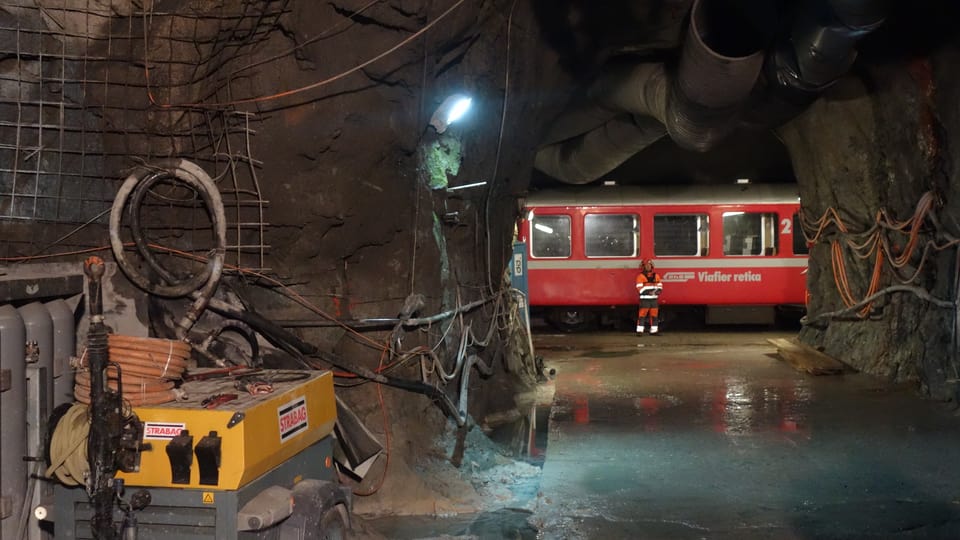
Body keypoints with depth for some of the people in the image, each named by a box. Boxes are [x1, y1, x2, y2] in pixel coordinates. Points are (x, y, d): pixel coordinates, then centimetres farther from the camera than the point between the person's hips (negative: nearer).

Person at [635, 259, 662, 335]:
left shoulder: (656, 275, 14)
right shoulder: (640, 276, -4)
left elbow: (660, 286, 15)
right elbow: (639, 289, -11)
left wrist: (658, 291, -7)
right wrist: (649, 292, -21)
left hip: (654, 299, 5)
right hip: (645, 299, -5)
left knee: (654, 315, 8)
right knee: (642, 315, -8)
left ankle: (654, 331, 15)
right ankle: (639, 331, -8)